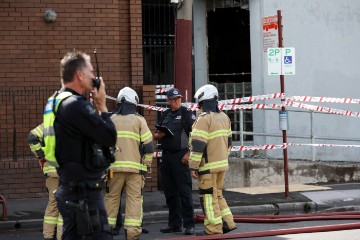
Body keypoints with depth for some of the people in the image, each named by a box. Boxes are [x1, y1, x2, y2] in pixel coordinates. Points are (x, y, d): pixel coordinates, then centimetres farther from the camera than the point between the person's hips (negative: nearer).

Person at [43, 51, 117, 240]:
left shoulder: (56, 102, 14)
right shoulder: (75, 104, -17)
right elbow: (110, 137, -18)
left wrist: (96, 107, 9)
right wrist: (102, 105, -6)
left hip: (69, 188, 10)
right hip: (84, 190, -10)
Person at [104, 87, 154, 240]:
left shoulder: (110, 120, 8)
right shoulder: (139, 120, 2)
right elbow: (148, 144, -1)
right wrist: (147, 164, 10)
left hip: (114, 166, 2)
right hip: (135, 166, -2)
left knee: (111, 197, 9)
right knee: (134, 199, 1)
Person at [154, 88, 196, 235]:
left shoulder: (186, 114, -3)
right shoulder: (165, 115, 15)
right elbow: (156, 136, 22)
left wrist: (189, 154, -15)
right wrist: (159, 135, -2)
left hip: (181, 156, -7)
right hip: (166, 155, 7)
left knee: (184, 191, -8)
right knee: (170, 192, 10)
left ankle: (189, 225, -6)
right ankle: (174, 224, 17)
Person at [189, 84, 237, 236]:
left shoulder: (204, 119, -15)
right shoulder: (224, 117, 12)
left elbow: (197, 145, -18)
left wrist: (193, 166, -15)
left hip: (208, 165, -8)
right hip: (222, 163, 8)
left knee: (208, 196, -2)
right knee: (218, 194, 17)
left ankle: (214, 228, -1)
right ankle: (228, 222, 15)